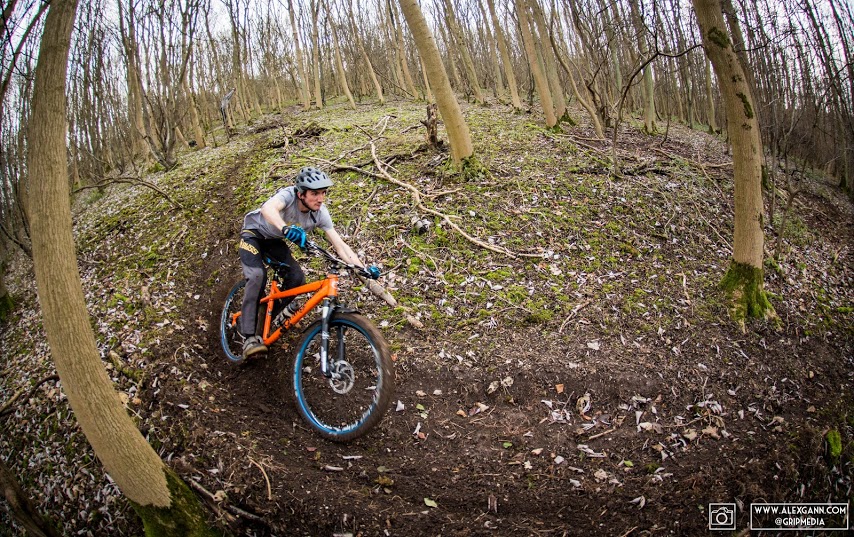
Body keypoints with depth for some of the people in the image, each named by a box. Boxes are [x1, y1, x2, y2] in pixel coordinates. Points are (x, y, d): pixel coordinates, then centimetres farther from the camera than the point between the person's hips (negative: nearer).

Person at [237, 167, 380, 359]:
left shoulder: (320, 213, -21)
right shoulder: (288, 195, -35)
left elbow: (340, 245, -22)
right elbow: (268, 208, -57)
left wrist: (363, 268, -35)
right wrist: (286, 228, -77)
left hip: (274, 241, 5)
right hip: (253, 234, -5)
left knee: (297, 278, -13)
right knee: (258, 276, -27)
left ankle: (281, 307, 21)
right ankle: (249, 337, -24)